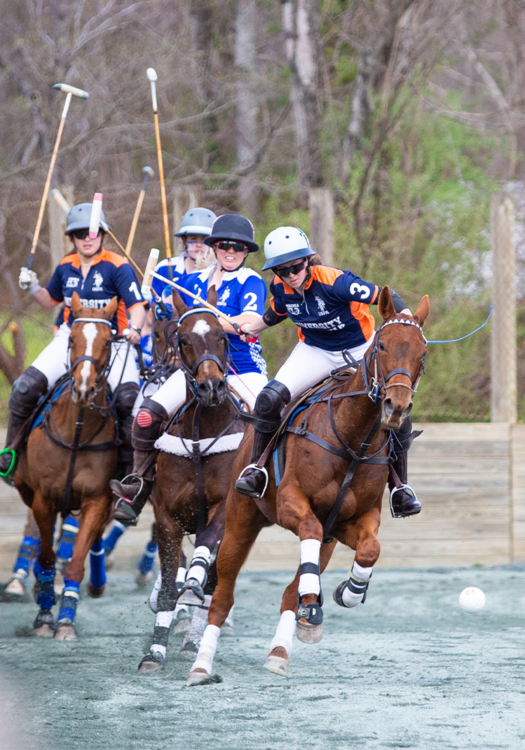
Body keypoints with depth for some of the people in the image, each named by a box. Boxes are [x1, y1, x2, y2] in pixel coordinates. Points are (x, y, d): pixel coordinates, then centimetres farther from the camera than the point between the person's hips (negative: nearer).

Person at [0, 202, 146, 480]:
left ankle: (128, 465, -12)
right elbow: (51, 300, 24)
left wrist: (134, 327, -38)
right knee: (25, 387, -13)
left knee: (129, 397, -26)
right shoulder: (66, 267, 7)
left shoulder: (118, 267, -9)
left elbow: (137, 307, -16)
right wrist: (32, 288, 4)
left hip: (111, 343, -4)